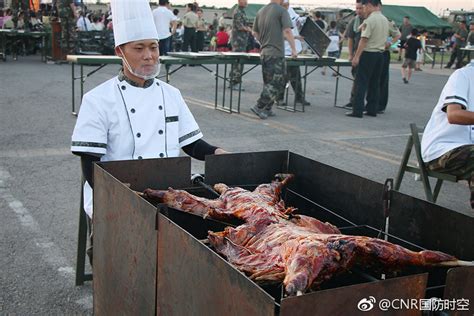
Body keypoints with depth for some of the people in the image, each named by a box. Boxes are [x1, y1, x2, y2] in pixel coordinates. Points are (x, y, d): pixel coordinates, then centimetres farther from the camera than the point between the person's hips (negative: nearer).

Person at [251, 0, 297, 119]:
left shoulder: (261, 11, 12)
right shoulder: (282, 11, -9)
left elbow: (255, 32, 17)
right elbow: (287, 31, -18)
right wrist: (293, 49, -14)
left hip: (264, 52, 8)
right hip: (276, 53, -7)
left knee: (268, 83, 15)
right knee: (277, 84, -2)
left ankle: (267, 109, 16)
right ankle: (259, 107, -8)